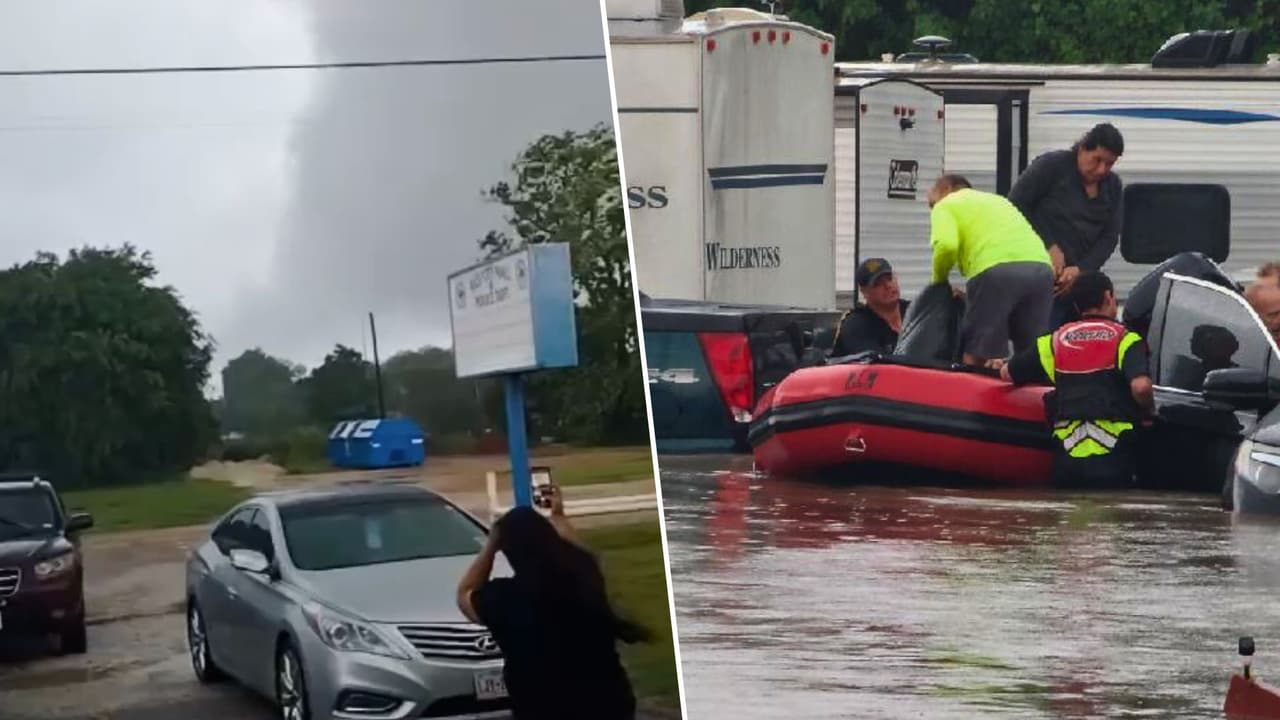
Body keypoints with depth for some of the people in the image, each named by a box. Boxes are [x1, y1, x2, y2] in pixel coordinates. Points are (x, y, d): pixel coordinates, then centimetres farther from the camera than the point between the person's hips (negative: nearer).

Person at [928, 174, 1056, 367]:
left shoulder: (946, 205, 18)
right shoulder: (998, 200, 39)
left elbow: (947, 245, -4)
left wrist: (939, 279, 15)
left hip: (997, 269, -6)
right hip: (1041, 267, 6)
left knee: (977, 360, -1)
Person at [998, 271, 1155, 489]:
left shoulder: (1056, 340, 13)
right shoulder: (1124, 339, 1)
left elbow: (1007, 373, 19)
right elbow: (1140, 386, -16)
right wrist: (1149, 413, 6)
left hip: (1067, 455, 3)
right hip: (1111, 452, -3)